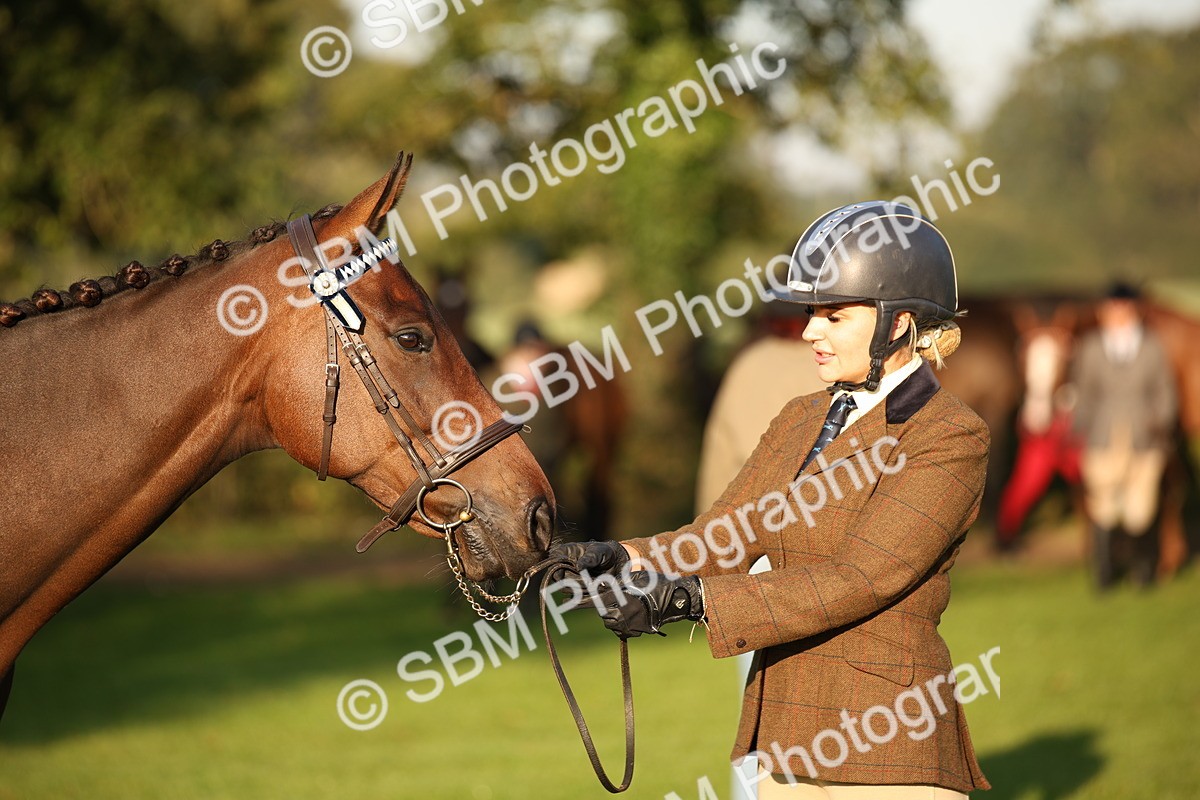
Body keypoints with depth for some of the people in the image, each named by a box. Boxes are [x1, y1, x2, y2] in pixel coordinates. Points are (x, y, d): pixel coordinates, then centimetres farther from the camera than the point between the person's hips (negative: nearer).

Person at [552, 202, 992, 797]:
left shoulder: (952, 438, -11)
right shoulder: (798, 423, 13)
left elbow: (857, 581, -20)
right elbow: (722, 534, 5)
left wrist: (686, 598, -25)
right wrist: (620, 559, -15)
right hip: (786, 747, 7)